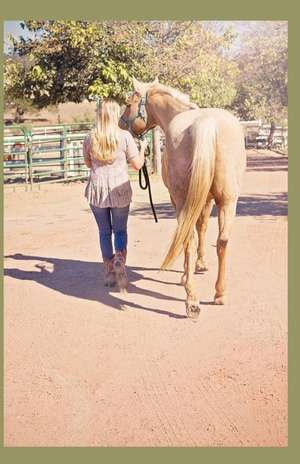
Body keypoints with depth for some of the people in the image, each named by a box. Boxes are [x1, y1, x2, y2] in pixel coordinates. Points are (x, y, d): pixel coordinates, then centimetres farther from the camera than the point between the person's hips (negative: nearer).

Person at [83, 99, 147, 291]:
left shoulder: (90, 138, 0)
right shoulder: (125, 136, -8)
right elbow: (137, 165, -2)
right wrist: (143, 148, 15)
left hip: (97, 189, 2)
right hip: (120, 189, -2)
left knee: (104, 232, 12)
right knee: (120, 230, 11)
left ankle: (110, 273, 18)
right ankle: (120, 259, -17)